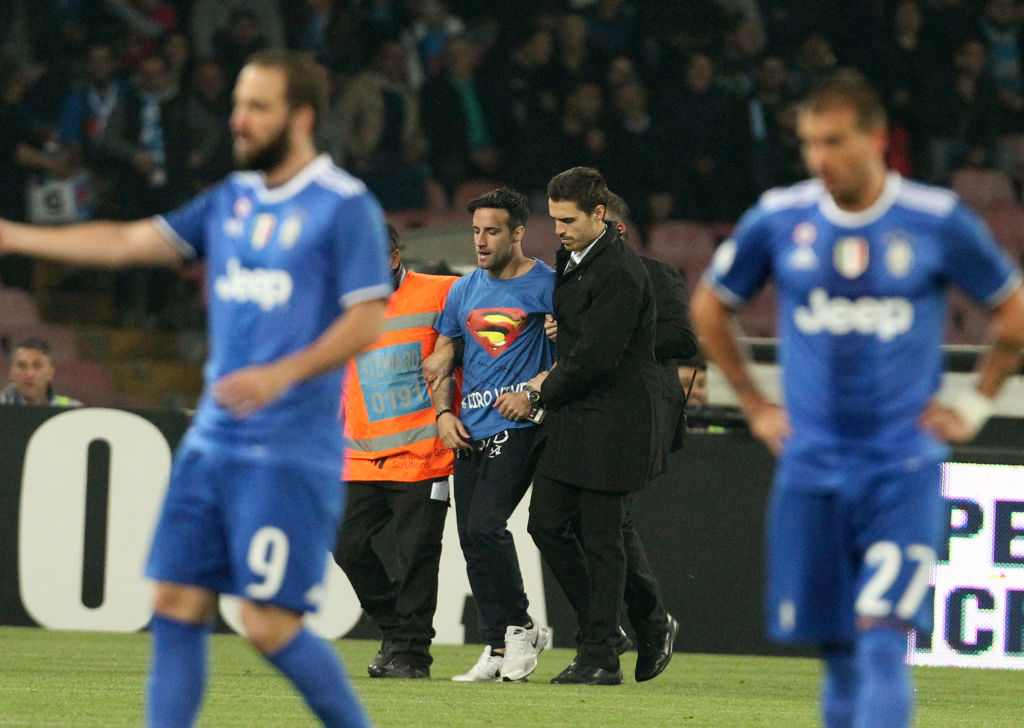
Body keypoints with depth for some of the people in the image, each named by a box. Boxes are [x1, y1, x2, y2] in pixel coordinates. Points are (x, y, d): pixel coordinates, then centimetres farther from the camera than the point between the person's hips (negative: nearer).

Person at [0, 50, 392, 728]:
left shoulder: (346, 207, -7)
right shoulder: (232, 200, 14)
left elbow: (368, 321, -12)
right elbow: (128, 242, 18)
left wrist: (285, 373, -25)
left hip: (290, 452, -7)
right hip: (213, 441, 7)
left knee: (269, 625, -10)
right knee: (178, 606, 3)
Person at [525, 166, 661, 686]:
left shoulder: (620, 273, -19)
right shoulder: (571, 258, 11)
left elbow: (596, 358, -21)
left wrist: (543, 391, -8)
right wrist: (554, 372, 10)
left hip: (610, 423, -9)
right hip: (570, 420, 9)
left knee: (600, 541, -4)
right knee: (546, 523, 6)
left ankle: (601, 657, 2)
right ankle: (599, 627, 19)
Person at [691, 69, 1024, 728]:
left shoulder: (938, 221, -4)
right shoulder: (779, 219, 1)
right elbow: (710, 308, 18)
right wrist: (755, 405, 13)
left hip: (904, 471, -2)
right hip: (811, 470, 3)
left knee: (883, 642, -16)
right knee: (838, 656, 5)